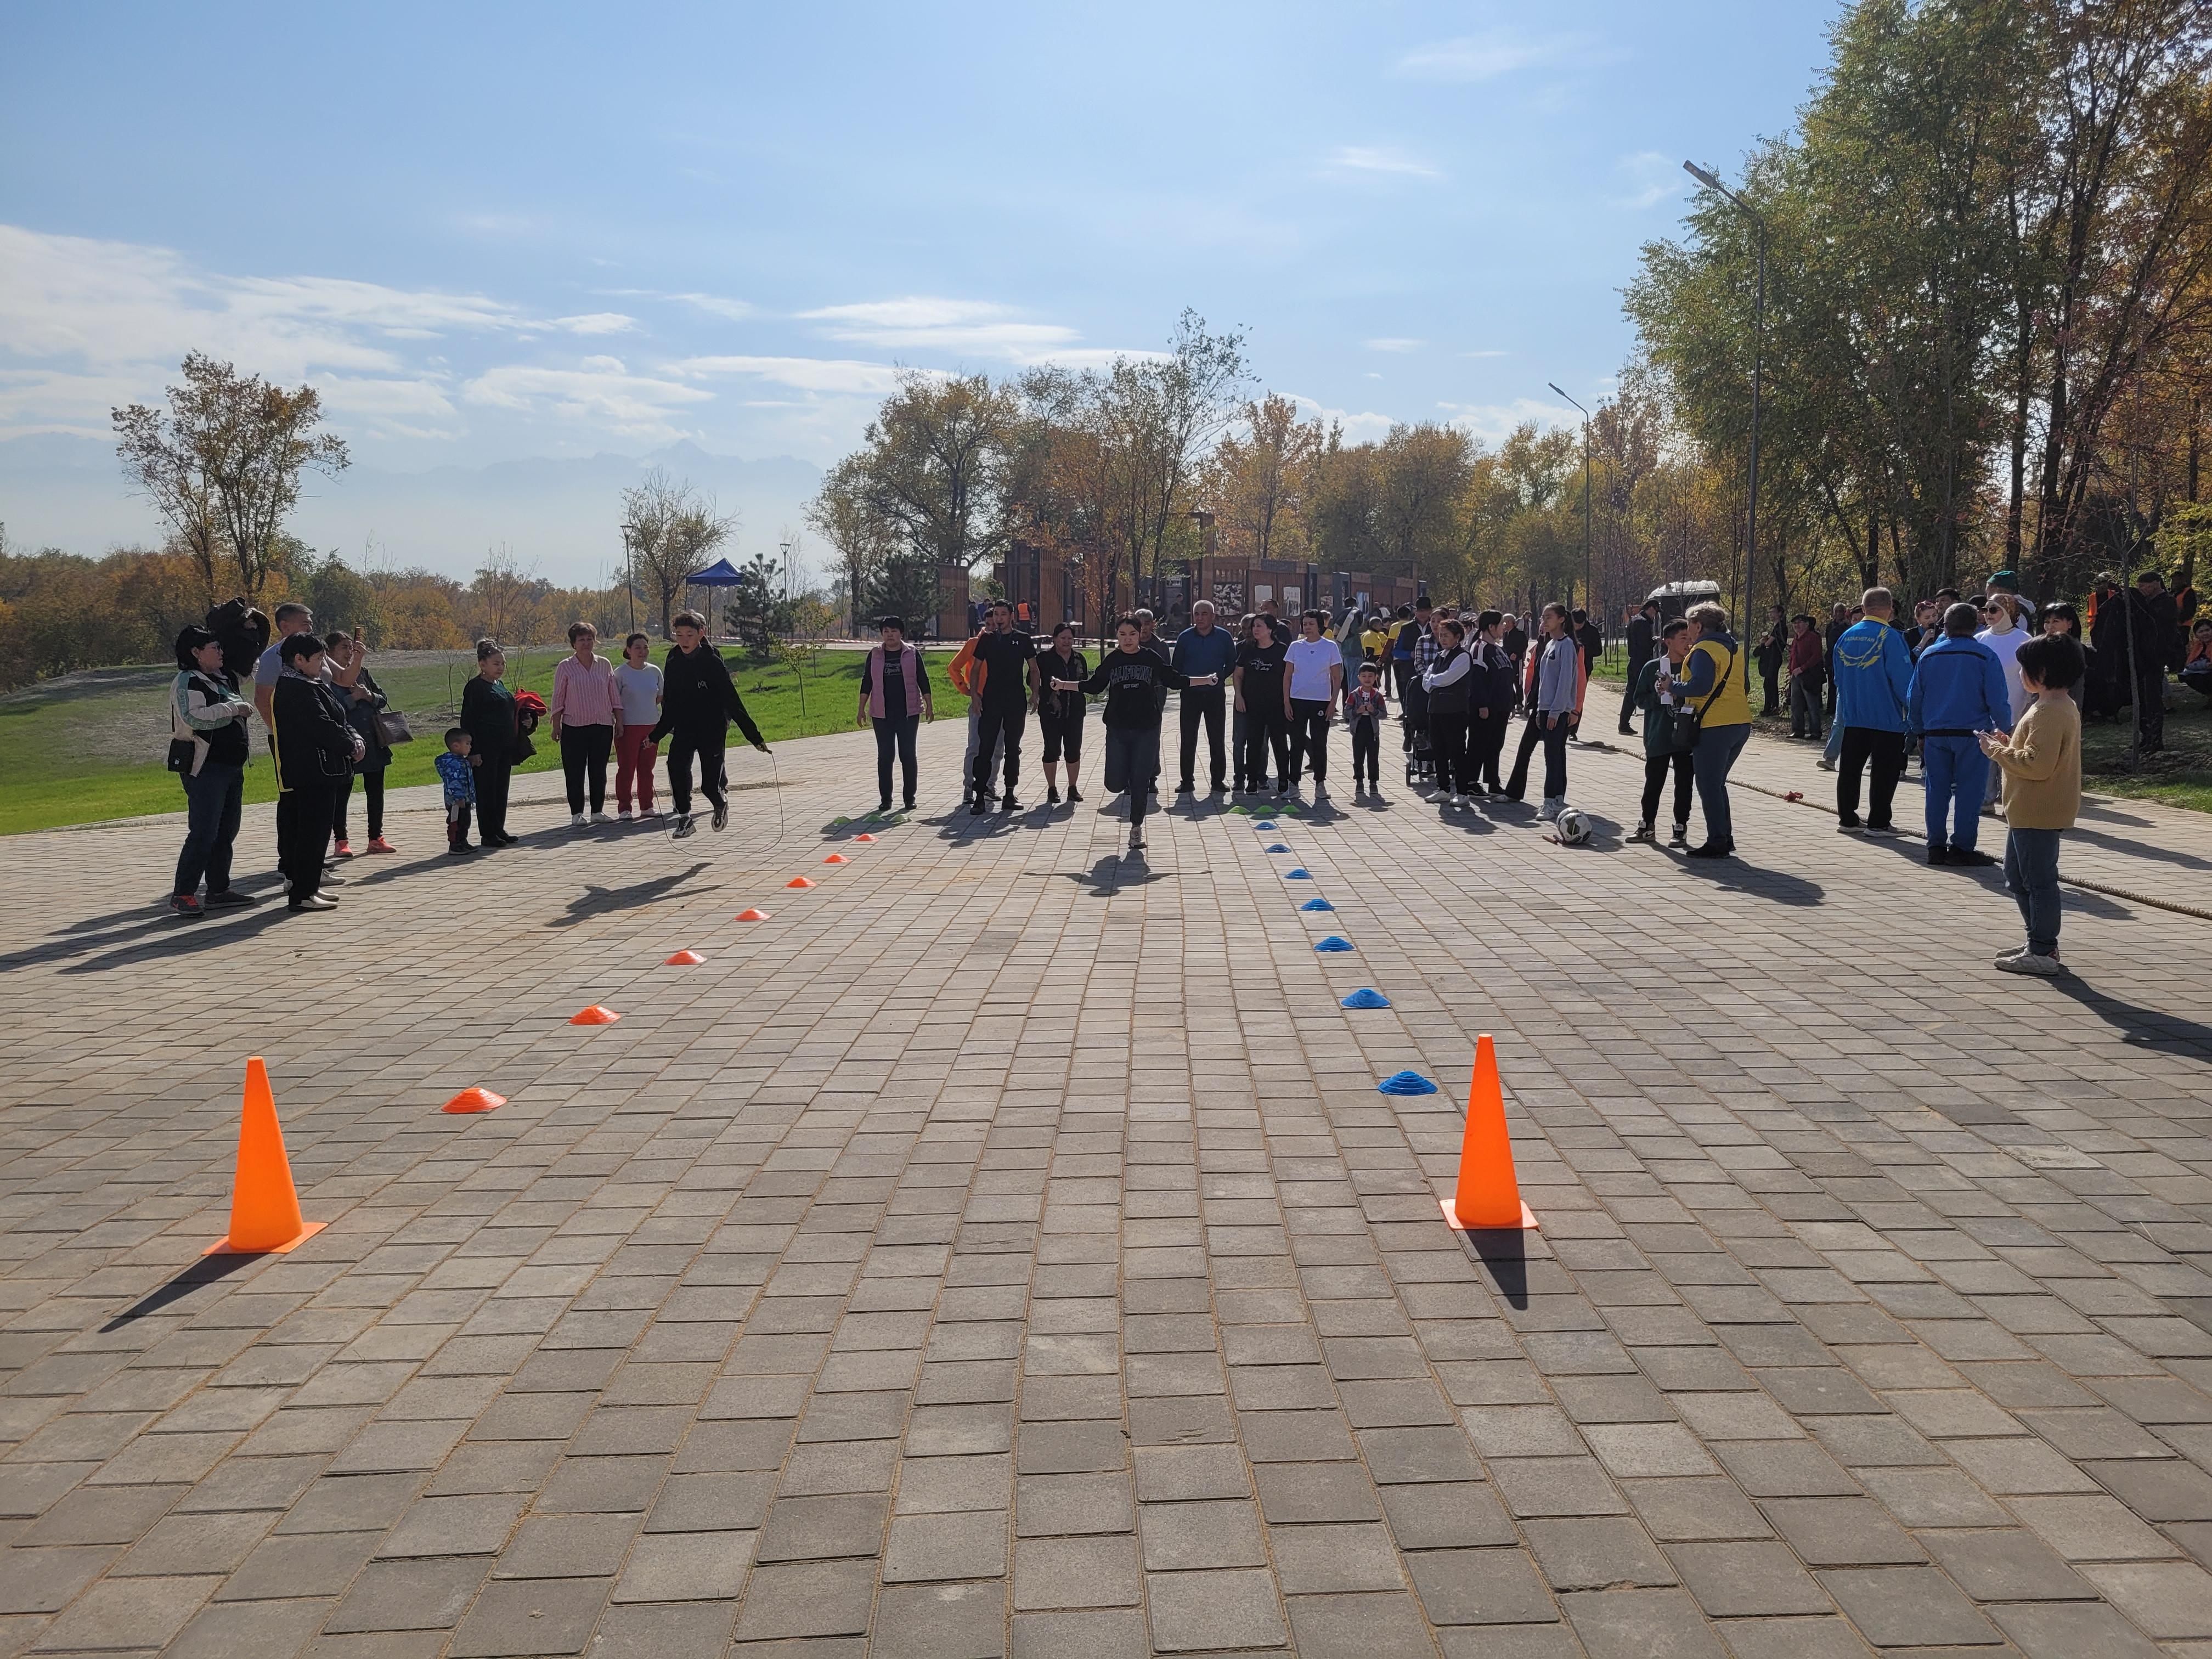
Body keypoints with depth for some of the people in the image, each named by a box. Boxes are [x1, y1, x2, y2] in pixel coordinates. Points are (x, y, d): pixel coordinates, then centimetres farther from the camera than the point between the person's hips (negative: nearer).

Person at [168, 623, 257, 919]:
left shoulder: (222, 679, 15)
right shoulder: (188, 682, -12)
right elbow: (194, 717, -28)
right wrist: (234, 709, -21)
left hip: (231, 766, 10)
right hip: (205, 767, -10)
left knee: (227, 830, 13)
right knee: (203, 833, -13)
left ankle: (219, 889, 22)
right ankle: (182, 894, -9)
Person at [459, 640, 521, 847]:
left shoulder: (500, 686, 15)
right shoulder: (474, 688, -10)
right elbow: (468, 721, -13)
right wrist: (473, 751, -17)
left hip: (505, 748, 8)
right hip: (486, 749, -8)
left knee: (502, 790, 11)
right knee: (487, 790, -2)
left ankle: (499, 830, 19)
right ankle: (487, 834, 3)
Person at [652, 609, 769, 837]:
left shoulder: (713, 662, -11)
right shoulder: (673, 663, 2)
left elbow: (733, 701, -10)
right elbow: (669, 707, 13)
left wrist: (755, 737, -12)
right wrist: (655, 736, 14)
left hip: (712, 732, -3)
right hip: (683, 731, 3)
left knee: (709, 785, -2)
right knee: (676, 765, -24)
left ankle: (721, 803, 34)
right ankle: (684, 819, -13)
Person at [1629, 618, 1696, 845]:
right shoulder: (1653, 668, 0)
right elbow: (1640, 700, 2)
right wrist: (1660, 696, -16)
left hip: (1686, 738, 1)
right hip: (1658, 738, 0)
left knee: (1683, 783, 5)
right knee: (1654, 782, 7)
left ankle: (1681, 828, 14)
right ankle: (1647, 825, 20)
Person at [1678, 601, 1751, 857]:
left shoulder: (1704, 649, -11)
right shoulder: (1733, 648, 17)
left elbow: (1700, 686, -22)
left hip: (1715, 725, -9)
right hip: (1741, 723, 9)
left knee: (1708, 786, -1)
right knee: (1717, 783, 19)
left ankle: (1717, 843, -1)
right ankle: (1725, 838, 21)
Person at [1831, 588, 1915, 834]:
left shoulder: (1846, 636, 5)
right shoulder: (1890, 637, -14)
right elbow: (1903, 678, -15)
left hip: (1852, 715, 5)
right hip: (1887, 717, -5)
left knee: (1850, 768, 12)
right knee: (1885, 772, 2)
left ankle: (1847, 818, 15)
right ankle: (1878, 822, 3)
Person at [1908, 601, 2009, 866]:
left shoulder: (1928, 655, 7)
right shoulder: (1985, 656, -4)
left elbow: (1913, 698, 11)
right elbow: (1997, 700, -7)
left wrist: (1919, 731, 20)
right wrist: (2002, 728, 8)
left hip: (1935, 733, 4)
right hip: (1972, 733, -3)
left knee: (1937, 790, 9)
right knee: (1968, 791, 1)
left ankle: (1936, 847, 11)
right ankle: (1962, 848, 1)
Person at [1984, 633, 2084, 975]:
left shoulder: (2048, 713, -21)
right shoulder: (2063, 707, 14)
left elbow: (2038, 765, -27)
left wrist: (1998, 751, -16)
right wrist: (2008, 745, 10)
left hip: (2037, 815, -11)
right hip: (2030, 812, 11)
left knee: (2039, 880, -4)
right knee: (2017, 876, 19)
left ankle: (2043, 953, 2)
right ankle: (2042, 943, 27)